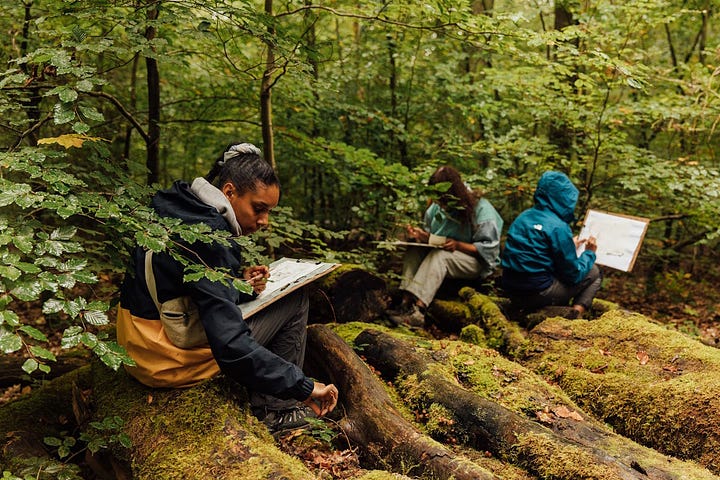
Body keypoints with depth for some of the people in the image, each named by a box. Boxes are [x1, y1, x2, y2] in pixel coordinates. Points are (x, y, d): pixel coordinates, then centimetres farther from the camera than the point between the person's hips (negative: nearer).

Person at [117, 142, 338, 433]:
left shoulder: (181, 210, 4)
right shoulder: (207, 240, -26)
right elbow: (232, 349, -31)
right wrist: (305, 387, -24)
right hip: (176, 363, -9)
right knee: (295, 298, -1)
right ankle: (273, 410, 9)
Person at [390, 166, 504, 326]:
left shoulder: (482, 209, -14)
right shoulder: (436, 207, 4)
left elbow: (488, 249, -15)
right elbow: (430, 235, 15)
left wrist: (458, 245, -26)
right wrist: (421, 235, -9)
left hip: (477, 263, -6)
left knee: (439, 255, -35)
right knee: (414, 251, -21)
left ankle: (418, 310, -48)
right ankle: (406, 304, -37)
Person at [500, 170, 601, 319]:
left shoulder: (523, 217, 8)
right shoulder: (558, 227, -14)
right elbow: (573, 275, -8)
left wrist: (570, 247, 27)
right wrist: (589, 253, 9)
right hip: (538, 294, -7)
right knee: (593, 272, 11)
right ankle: (579, 308, -8)